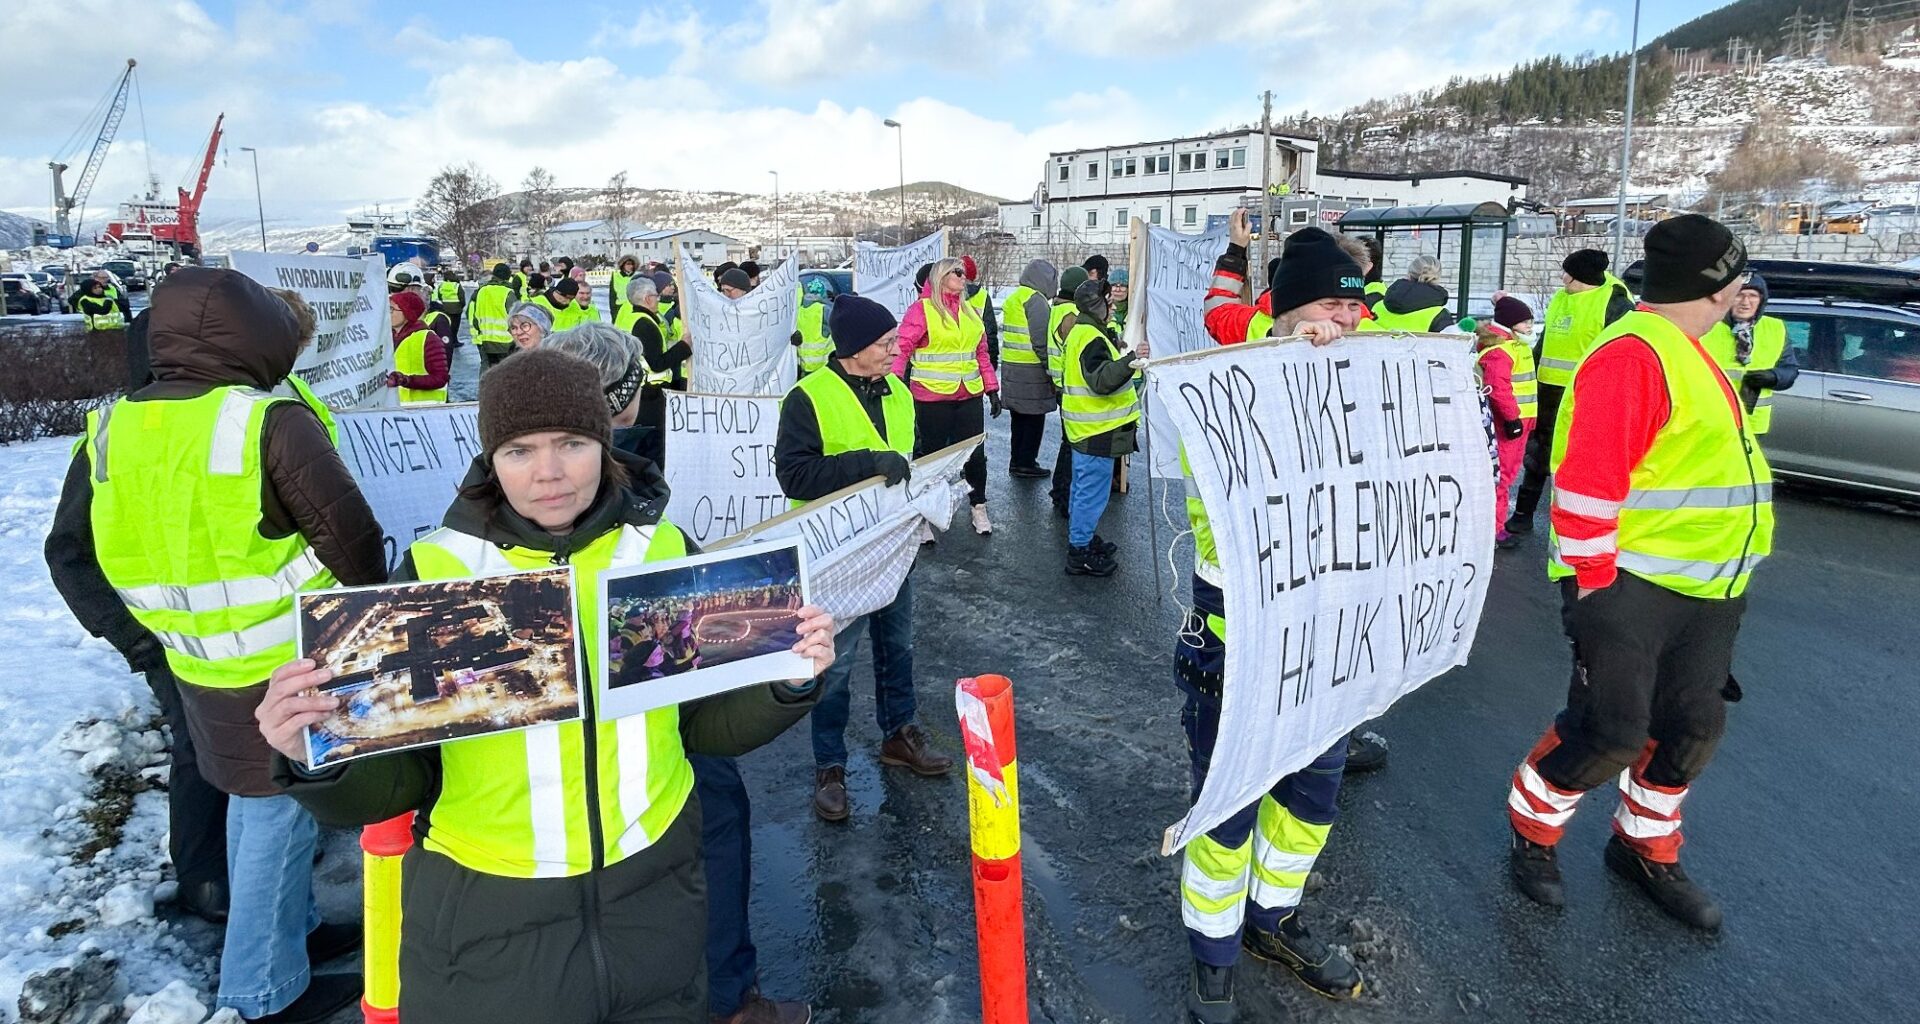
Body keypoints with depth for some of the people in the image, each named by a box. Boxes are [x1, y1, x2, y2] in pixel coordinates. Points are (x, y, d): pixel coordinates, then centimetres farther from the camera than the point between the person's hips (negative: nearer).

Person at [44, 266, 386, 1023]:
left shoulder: (108, 430, 0)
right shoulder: (270, 423, -21)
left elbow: (69, 553, 8)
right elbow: (351, 539, -16)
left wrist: (136, 640, 15)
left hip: (195, 669, 7)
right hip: (288, 667, -7)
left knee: (252, 803, 24)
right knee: (278, 814, 8)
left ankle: (290, 928, 42)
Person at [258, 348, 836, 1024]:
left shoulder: (664, 553, -6)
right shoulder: (435, 571, -11)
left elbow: (706, 726, 3)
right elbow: (400, 779, -6)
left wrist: (786, 685, -14)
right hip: (487, 920, -1)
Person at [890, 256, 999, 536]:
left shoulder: (969, 311, 13)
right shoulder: (922, 309, -6)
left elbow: (982, 353, 18)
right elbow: (901, 349, -11)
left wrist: (992, 389, 16)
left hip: (969, 397, 5)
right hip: (931, 397, -5)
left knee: (975, 453, 10)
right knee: (930, 454, 6)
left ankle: (978, 508, 27)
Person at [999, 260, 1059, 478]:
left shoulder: (1013, 298, 15)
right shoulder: (1036, 300, -14)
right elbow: (1040, 339, -20)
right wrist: (1050, 365, -12)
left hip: (1011, 367, 9)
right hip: (1031, 370, -9)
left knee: (1019, 417, 17)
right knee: (1034, 417, 1)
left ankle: (1016, 461, 23)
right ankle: (1026, 464, 6)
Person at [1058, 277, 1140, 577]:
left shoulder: (1082, 332, 13)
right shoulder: (1091, 339, -21)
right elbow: (1102, 381, -33)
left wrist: (1123, 354, 25)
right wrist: (1129, 361, -45)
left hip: (1087, 427, 11)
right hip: (1097, 429, -11)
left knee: (1084, 486, 22)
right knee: (1093, 492, -4)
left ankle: (1080, 537, 36)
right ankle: (1080, 553, 4)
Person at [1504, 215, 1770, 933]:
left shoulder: (1687, 353, 15)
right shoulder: (1632, 354, -18)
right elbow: (1587, 483, -24)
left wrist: (1730, 583, 23)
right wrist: (1591, 587, -22)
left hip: (1707, 591, 10)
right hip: (1632, 588, -10)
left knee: (1691, 731, 15)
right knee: (1609, 733, -4)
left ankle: (1646, 852, 34)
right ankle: (1532, 833, 20)